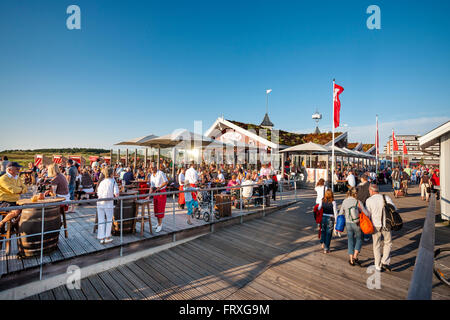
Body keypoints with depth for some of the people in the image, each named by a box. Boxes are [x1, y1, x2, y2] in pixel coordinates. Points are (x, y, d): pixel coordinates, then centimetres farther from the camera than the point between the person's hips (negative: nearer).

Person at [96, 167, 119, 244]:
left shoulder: (101, 182, 9)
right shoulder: (113, 182, -6)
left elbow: (98, 194, 10)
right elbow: (116, 194, -15)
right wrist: (114, 195, 6)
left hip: (100, 203, 4)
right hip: (108, 203, -4)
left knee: (101, 220, 10)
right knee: (109, 220, 11)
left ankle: (101, 238, 14)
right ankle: (107, 237, 17)